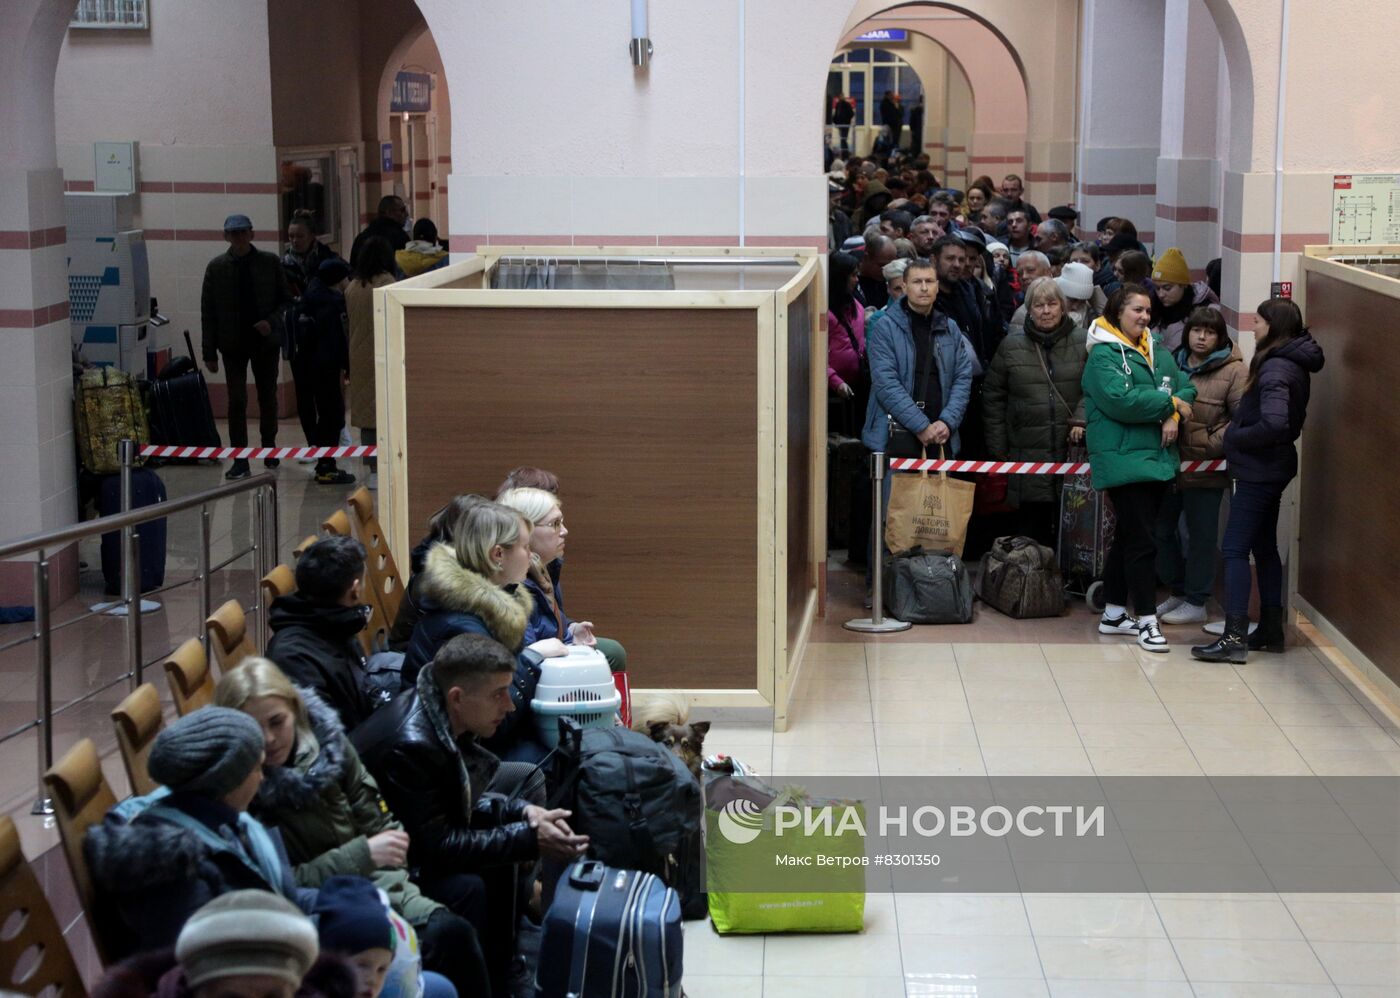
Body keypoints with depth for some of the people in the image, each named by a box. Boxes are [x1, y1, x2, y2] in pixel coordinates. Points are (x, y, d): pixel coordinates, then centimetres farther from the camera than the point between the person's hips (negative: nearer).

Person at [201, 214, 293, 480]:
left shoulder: (270, 262, -1)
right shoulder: (216, 267, -1)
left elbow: (286, 299, 4)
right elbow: (208, 311, 1)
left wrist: (271, 321, -16)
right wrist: (209, 351, -3)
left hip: (266, 340, 1)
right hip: (233, 344, -1)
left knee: (268, 398, 13)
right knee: (236, 401, -6)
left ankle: (269, 449, 31)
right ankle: (240, 461, -5)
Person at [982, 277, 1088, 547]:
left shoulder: (1083, 342, 5)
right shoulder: (1011, 345, 7)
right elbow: (993, 397, 10)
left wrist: (1082, 420, -15)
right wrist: (998, 450, 7)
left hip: (1072, 451, 0)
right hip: (1027, 452, 0)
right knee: (1031, 528, 1)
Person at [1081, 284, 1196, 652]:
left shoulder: (1157, 352, 16)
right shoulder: (1103, 355, -9)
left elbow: (1185, 387, 10)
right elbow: (1120, 400, -22)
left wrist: (1173, 416, -12)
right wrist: (1170, 404, -12)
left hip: (1157, 457, 8)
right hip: (1123, 459, -8)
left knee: (1128, 537, 14)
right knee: (1142, 540, -10)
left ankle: (1113, 615, 23)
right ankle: (1147, 621, -6)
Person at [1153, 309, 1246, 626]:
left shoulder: (1233, 371, -8)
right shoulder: (1174, 364, 9)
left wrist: (1213, 445, -16)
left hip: (1205, 468, -6)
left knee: (1201, 536, 4)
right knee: (1161, 528, 13)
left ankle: (1196, 603, 15)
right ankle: (1178, 592, 29)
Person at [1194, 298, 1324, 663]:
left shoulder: (1275, 369, -20)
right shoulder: (1291, 364, 11)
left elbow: (1274, 424, -31)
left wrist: (1236, 436, -16)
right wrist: (1238, 431, 3)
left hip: (1259, 471, -10)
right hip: (1270, 468, 10)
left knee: (1235, 548, -8)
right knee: (1264, 547, 17)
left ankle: (1235, 637, -10)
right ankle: (1270, 629, 24)